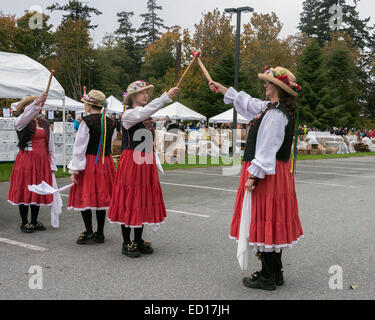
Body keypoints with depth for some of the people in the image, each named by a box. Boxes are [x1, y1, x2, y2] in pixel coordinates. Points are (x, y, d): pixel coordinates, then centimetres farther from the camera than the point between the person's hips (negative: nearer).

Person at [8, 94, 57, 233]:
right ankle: (24, 222, 12)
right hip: (26, 160, -4)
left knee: (39, 191, 8)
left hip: (42, 161, 5)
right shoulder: (21, 122, -1)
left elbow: (50, 145, 13)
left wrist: (52, 164, 10)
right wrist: (37, 102, -41)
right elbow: (27, 115, -27)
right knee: (25, 190, 0)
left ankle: (34, 221, 21)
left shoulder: (44, 123, 13)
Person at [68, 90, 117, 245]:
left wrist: (74, 170, -10)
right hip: (106, 162, 6)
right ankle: (100, 233, 17)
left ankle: (89, 233, 0)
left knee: (85, 196, 2)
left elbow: (79, 148, -12)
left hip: (89, 162, -6)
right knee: (101, 196, 11)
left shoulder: (87, 122, -12)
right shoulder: (110, 123, 4)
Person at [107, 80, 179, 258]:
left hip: (146, 163, 8)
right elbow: (145, 111, -30)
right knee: (129, 199, -3)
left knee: (144, 199, 10)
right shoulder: (128, 114, -8)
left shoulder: (148, 116, 16)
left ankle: (138, 240, 21)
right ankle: (127, 243, 7)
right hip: (131, 162, -8)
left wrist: (155, 163, 18)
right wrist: (166, 96, -35)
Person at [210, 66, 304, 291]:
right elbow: (247, 103, 26)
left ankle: (268, 278, 7)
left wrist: (253, 175, -22)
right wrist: (222, 88, 33)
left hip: (266, 174, -10)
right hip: (278, 173, 10)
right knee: (272, 221, 15)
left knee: (265, 221, -3)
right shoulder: (272, 108, 13)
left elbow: (267, 148, -23)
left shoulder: (276, 114, -18)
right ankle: (276, 272, 26)